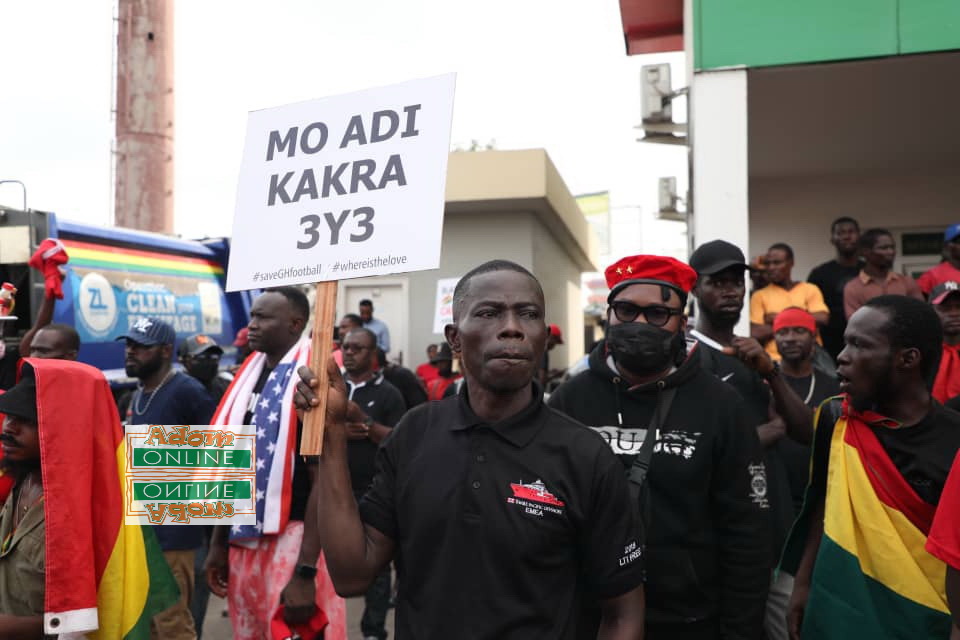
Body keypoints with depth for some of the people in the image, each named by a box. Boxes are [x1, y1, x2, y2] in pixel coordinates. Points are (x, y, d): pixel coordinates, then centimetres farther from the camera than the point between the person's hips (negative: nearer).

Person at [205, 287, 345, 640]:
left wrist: (305, 571, -20)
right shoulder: (250, 376, 10)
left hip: (292, 537, -7)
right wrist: (219, 542, 16)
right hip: (245, 538, 7)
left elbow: (322, 480, -18)